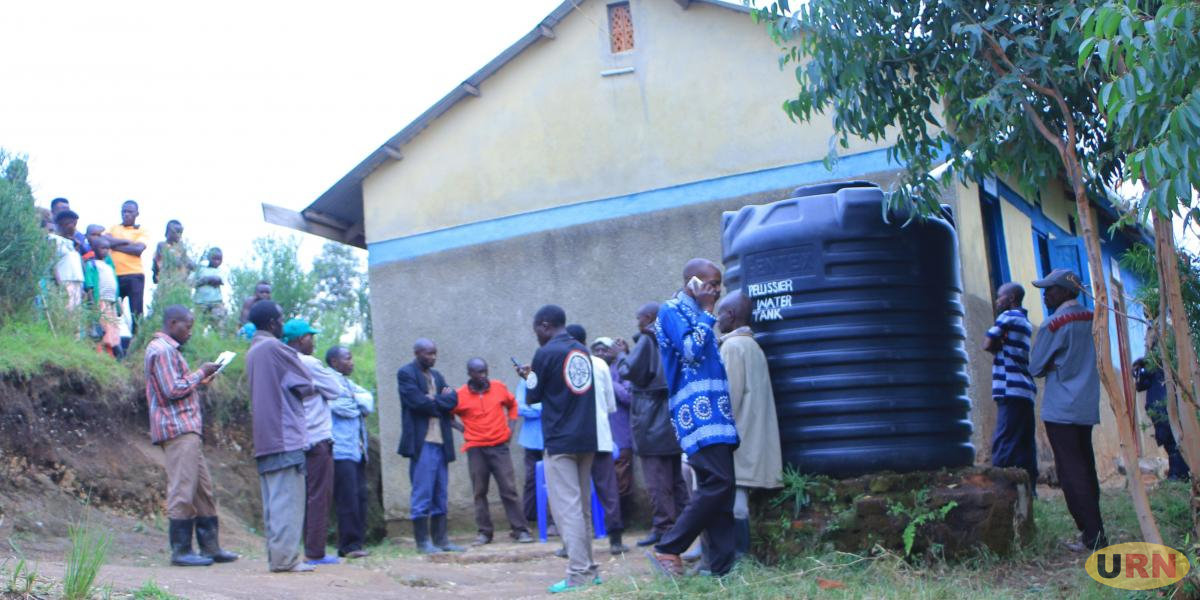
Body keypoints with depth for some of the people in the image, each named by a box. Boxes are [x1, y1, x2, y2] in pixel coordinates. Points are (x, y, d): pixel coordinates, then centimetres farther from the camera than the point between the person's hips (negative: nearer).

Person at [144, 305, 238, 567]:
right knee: (183, 489, -9)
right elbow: (172, 390, -19)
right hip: (178, 428, -11)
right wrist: (201, 373, -9)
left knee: (203, 489, 11)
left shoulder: (168, 349, 23)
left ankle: (210, 546, 14)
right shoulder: (163, 350, -10)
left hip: (188, 428, 11)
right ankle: (181, 550, -5)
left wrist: (199, 379, 15)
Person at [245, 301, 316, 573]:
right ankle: (285, 557, -10)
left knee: (273, 500, 9)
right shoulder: (276, 348, -11)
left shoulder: (252, 352, 16)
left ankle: (276, 557, 10)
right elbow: (307, 386, -6)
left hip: (264, 438, 9)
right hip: (286, 436, -9)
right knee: (289, 499, -8)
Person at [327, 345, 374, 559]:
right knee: (348, 499, -9)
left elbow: (369, 403, 10)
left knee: (361, 498, 6)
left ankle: (356, 544, 11)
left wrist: (354, 398, -8)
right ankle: (349, 546, -5)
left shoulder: (349, 384, 22)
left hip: (357, 450, 8)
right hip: (341, 451, -8)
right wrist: (359, 404, 2)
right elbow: (341, 407, -17)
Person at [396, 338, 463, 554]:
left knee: (441, 494, 9)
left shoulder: (436, 376, 20)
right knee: (422, 494, -5)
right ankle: (423, 542, 0)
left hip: (440, 441, 8)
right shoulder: (406, 373, -3)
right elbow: (417, 401, -16)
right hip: (422, 442, -8)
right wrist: (441, 402, -2)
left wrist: (433, 400, -10)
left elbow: (453, 399, 6)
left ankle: (441, 540, 14)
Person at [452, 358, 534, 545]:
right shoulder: (460, 395, -4)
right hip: (476, 449, -1)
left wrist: (511, 426, 10)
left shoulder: (499, 388, 3)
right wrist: (462, 429, -1)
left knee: (509, 489, -1)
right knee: (479, 492, 4)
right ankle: (484, 532, 12)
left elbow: (512, 404, 20)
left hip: (499, 447, 1)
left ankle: (520, 530, 2)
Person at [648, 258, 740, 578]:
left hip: (713, 410, 9)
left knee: (721, 487, 5)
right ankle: (667, 550, -9)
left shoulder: (698, 315, 23)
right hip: (696, 410, -9)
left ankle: (722, 566, 5)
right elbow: (691, 351, -17)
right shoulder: (672, 311, -3)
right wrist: (707, 313, -7)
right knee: (717, 483, -17)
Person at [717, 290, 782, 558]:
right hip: (752, 437, 9)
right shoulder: (753, 346, 18)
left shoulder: (732, 346, -9)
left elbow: (730, 394, -15)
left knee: (733, 495, -8)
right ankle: (741, 554, 10)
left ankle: (738, 556, -9)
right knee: (738, 496, 9)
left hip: (736, 435, -9)